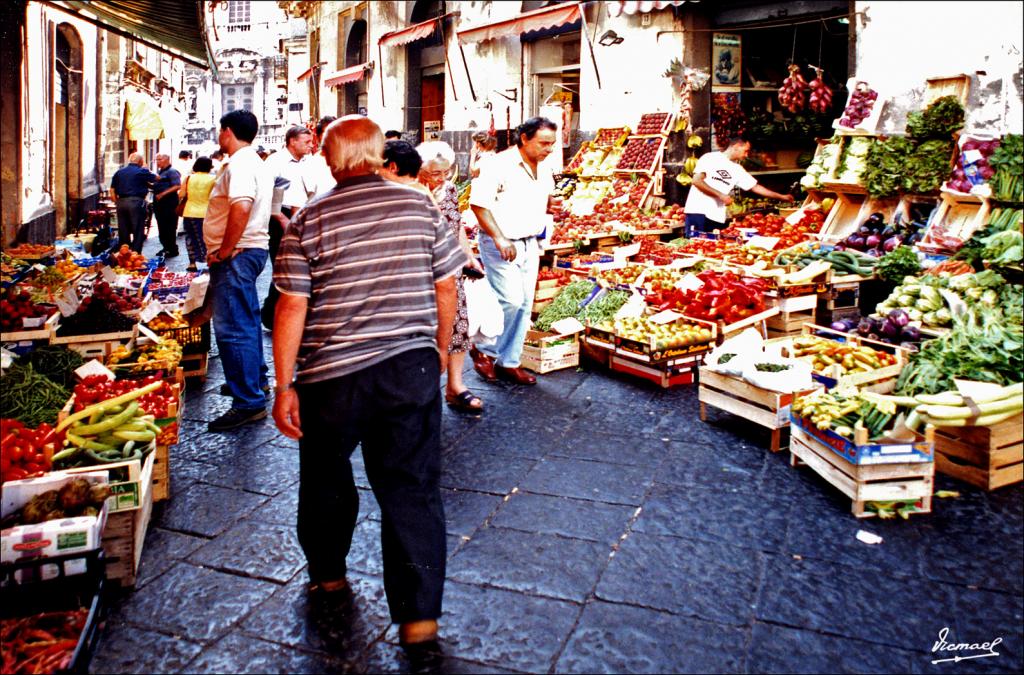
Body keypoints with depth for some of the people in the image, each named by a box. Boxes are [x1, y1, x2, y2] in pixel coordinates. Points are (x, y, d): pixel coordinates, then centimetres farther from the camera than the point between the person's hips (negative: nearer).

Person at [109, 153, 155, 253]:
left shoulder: (119, 172, 13)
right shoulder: (142, 171, -4)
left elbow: (112, 190, 12)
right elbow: (156, 178, 9)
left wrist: (117, 203, 17)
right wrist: (145, 168, 20)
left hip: (121, 202, 6)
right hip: (136, 201, -5)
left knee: (123, 230, 11)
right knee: (138, 230, -1)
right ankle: (136, 253, -4)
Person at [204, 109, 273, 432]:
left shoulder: (239, 165, -17)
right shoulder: (258, 164, 17)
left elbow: (241, 208, -33)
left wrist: (224, 251, -24)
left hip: (236, 255, -11)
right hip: (253, 248, 11)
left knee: (232, 329, -10)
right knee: (246, 320, 22)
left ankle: (249, 402, -7)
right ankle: (257, 380, 36)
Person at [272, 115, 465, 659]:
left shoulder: (310, 220, -6)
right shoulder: (422, 207, 0)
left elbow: (292, 307, -8)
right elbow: (446, 287, 4)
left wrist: (284, 387, -2)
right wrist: (441, 345, 19)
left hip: (333, 375, -1)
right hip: (413, 368, 1)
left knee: (326, 477, 22)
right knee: (413, 487, 6)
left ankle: (328, 573, 42)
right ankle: (420, 615, 8)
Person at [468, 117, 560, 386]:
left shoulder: (544, 171, 10)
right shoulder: (499, 165, -13)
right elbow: (478, 203, -17)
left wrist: (551, 205, 3)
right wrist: (499, 238, -24)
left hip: (530, 244, 8)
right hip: (500, 244, -7)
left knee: (524, 304, 7)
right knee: (510, 301, -13)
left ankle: (508, 362, 19)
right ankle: (483, 350, 10)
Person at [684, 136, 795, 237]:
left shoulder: (738, 170, 16)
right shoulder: (710, 158, -1)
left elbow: (756, 187, 22)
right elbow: (697, 181, -10)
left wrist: (781, 197, 23)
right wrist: (720, 195, -13)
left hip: (718, 217, 6)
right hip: (698, 211, -6)